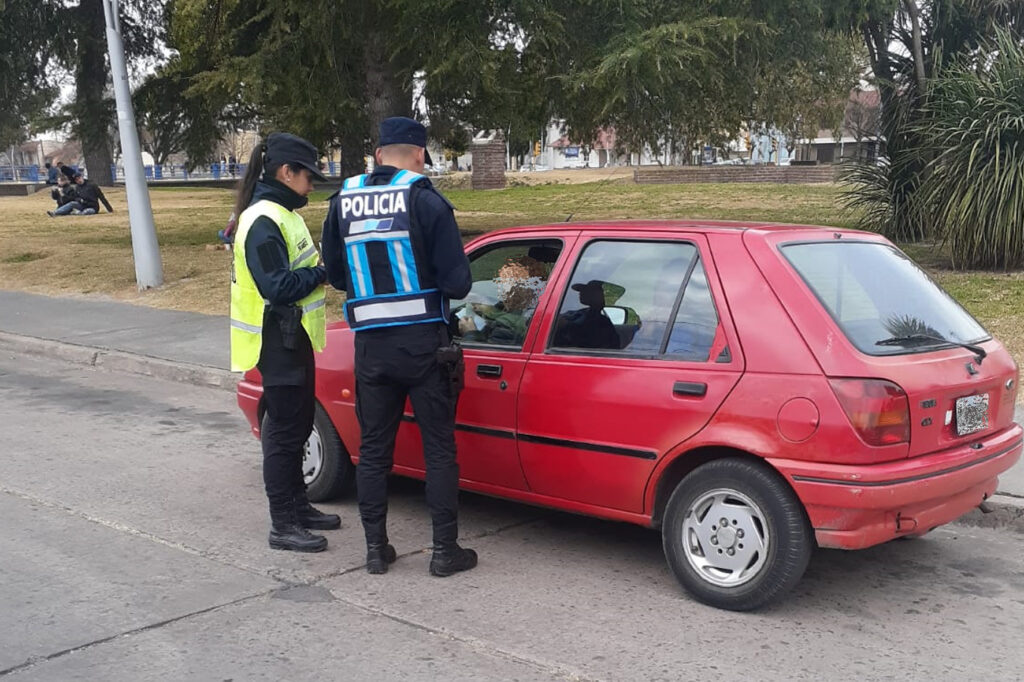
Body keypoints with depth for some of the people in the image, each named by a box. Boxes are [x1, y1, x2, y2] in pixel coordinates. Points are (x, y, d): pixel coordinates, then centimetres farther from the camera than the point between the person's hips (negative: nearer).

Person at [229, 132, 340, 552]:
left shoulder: (283, 215, 15)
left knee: (298, 427, 18)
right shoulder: (263, 222, -17)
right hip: (277, 344, -10)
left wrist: (323, 269, 2)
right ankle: (283, 525, 5)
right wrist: (324, 271, -15)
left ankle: (297, 506, 31)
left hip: (295, 340, 10)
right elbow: (277, 288, -24)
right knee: (284, 432, -4)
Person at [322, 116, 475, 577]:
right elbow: (457, 282, -11)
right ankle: (445, 551, 12)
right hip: (423, 343, -3)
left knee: (374, 448, 13)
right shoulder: (426, 202, -10)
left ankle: (376, 548, 19)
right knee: (439, 448, 7)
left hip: (370, 345, 4)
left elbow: (335, 275, 13)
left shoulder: (343, 203, 3)